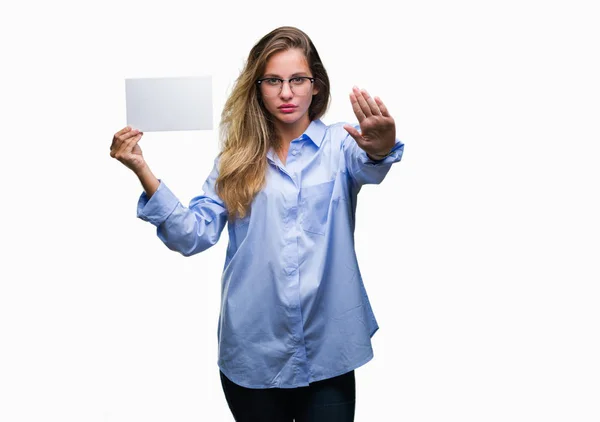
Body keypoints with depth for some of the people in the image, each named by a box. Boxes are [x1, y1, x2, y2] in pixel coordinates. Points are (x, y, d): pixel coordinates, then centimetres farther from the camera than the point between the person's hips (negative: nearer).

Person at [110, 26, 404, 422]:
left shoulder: (339, 143, -1)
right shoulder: (237, 158, 4)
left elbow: (367, 164, -24)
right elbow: (193, 234, -4)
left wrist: (381, 150, -49)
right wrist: (143, 172, -17)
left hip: (327, 350, -1)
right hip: (252, 352, 2)